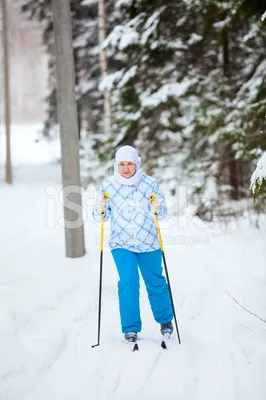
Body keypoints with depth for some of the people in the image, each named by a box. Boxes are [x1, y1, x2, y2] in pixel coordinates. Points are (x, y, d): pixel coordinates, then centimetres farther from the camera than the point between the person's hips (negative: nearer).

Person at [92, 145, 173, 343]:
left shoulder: (150, 184, -6)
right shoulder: (108, 186, -4)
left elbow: (162, 213, 0)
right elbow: (101, 217, 3)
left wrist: (158, 208, -20)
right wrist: (100, 209, -17)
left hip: (148, 244, 1)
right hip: (121, 244, 0)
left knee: (155, 282, 11)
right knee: (128, 282, -15)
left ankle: (165, 320, 35)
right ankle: (131, 328, -3)